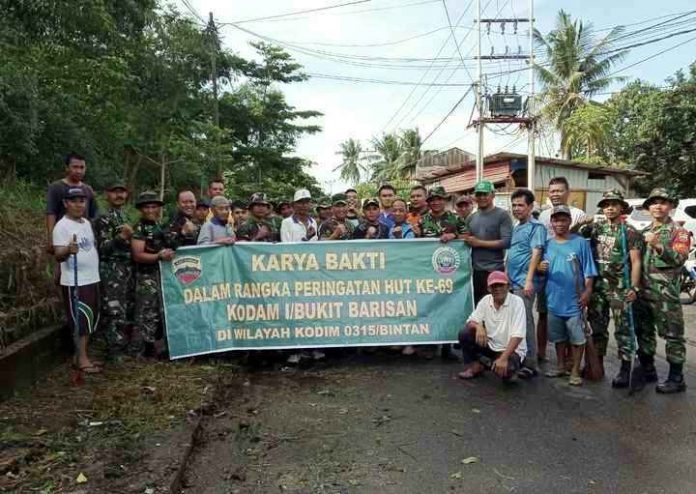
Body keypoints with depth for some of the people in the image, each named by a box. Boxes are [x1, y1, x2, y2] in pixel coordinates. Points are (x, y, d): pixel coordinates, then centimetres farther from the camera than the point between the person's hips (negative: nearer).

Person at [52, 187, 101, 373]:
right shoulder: (62, 226, -14)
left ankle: (81, 356, 23)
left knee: (90, 320, 13)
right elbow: (58, 255, -23)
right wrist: (68, 250, -43)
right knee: (80, 321, -3)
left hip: (92, 279, 8)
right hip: (74, 282, -8)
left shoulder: (87, 223, 11)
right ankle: (82, 360, 6)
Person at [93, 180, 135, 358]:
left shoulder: (126, 217, 16)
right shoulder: (102, 219, -7)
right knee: (115, 312, -8)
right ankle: (115, 352, -1)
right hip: (112, 271, -8)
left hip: (128, 269, 8)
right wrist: (121, 237, -26)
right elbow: (103, 248, -15)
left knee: (129, 310, 12)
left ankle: (126, 347, 23)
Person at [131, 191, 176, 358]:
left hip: (163, 274, 8)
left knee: (162, 312, 13)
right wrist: (159, 256, -26)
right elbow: (137, 255, -17)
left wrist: (170, 253, 9)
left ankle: (151, 345, 25)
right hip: (147, 278, -8)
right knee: (147, 313, -6)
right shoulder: (139, 228, -9)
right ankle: (141, 349, 2)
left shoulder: (161, 226, 14)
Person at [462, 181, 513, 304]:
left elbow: (506, 242, -13)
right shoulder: (471, 218, 15)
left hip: (495, 270, -6)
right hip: (475, 270, 6)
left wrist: (479, 243, -11)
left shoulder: (502, 215, -4)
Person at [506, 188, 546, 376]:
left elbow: (536, 253, -16)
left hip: (524, 283, -8)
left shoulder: (536, 227, -6)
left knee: (525, 322, -7)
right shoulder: (515, 228, 19)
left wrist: (529, 280, -25)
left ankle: (530, 364, 0)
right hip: (512, 281, 8)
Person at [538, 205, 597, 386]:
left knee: (577, 337, 2)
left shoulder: (580, 242, -4)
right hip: (554, 299, 4)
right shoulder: (548, 244, 7)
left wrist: (587, 291, -12)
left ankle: (575, 371, 13)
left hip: (574, 300, -4)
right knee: (558, 336, 16)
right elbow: (542, 268, 12)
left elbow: (588, 271, -5)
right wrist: (540, 268, -11)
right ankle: (561, 366, 29)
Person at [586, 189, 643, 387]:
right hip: (597, 286, 5)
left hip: (619, 287, -5)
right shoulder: (596, 228, 10)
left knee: (623, 329, 0)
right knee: (597, 328, 13)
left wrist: (634, 287, -14)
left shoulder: (630, 232, -4)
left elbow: (635, 262, -8)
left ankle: (625, 368, 8)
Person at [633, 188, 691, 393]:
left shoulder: (678, 232, -1)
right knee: (644, 332, 14)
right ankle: (647, 369, 28)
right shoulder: (644, 232, 17)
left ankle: (676, 378, 8)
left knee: (672, 335, 0)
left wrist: (658, 246, -30)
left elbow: (679, 258, -16)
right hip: (643, 291, 6)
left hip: (666, 293, -6)